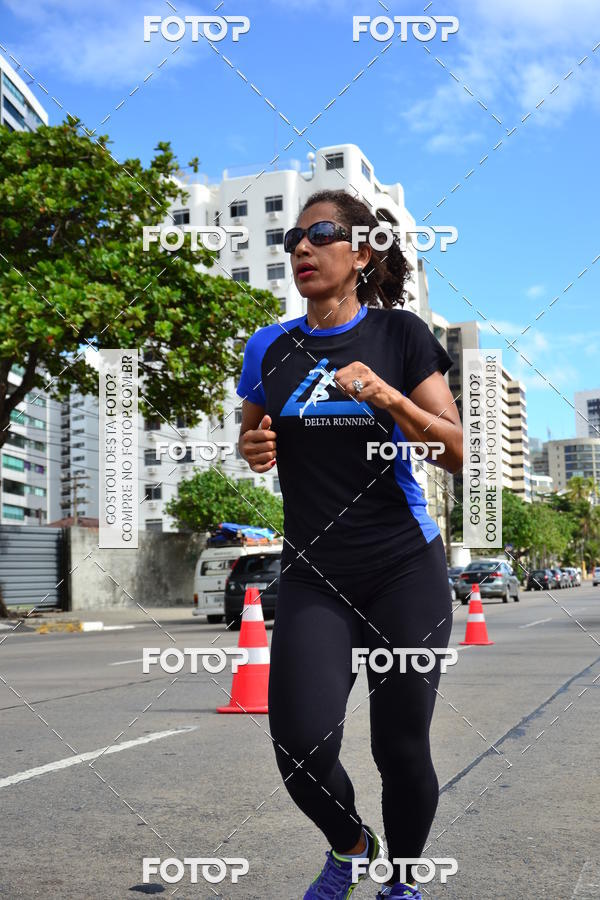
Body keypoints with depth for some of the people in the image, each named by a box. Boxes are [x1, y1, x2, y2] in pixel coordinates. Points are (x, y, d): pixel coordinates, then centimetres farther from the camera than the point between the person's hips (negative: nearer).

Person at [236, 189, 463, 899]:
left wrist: (389, 397, -18)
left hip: (405, 572, -1)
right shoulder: (270, 347, 7)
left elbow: (458, 454, -2)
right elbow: (250, 435, 22)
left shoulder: (400, 334, 0)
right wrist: (253, 448, -2)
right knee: (299, 744, -13)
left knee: (400, 745, 2)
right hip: (313, 575, 2)